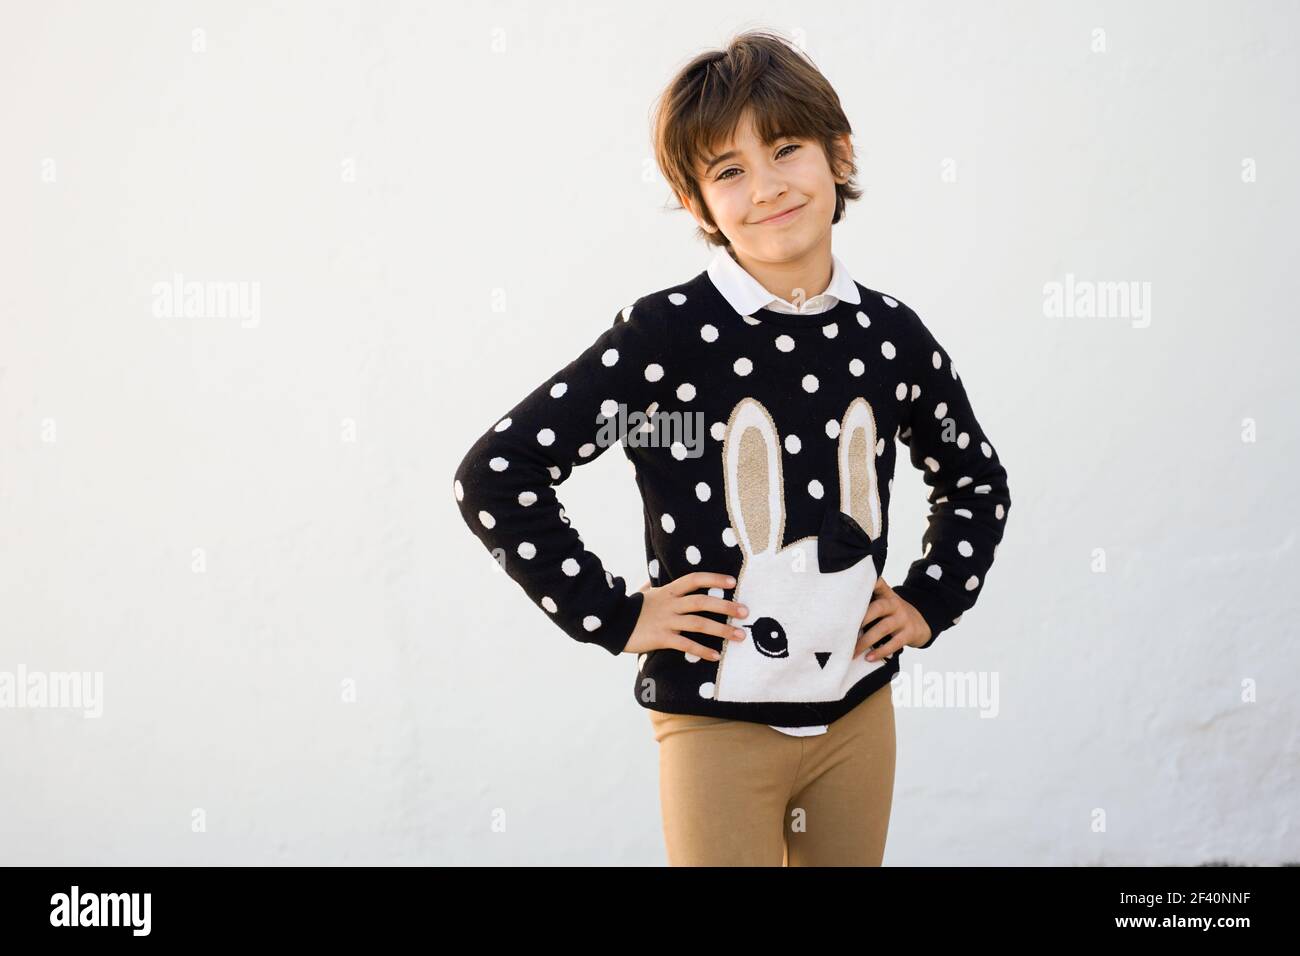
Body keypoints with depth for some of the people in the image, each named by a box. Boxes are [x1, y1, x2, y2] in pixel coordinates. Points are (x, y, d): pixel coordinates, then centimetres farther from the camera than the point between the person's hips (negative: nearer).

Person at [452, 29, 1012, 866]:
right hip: (719, 723, -4)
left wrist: (932, 602, 7)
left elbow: (978, 481, 19)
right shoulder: (667, 333, -14)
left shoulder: (892, 336, 0)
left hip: (859, 714, 5)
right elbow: (494, 475, -15)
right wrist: (614, 617, -13)